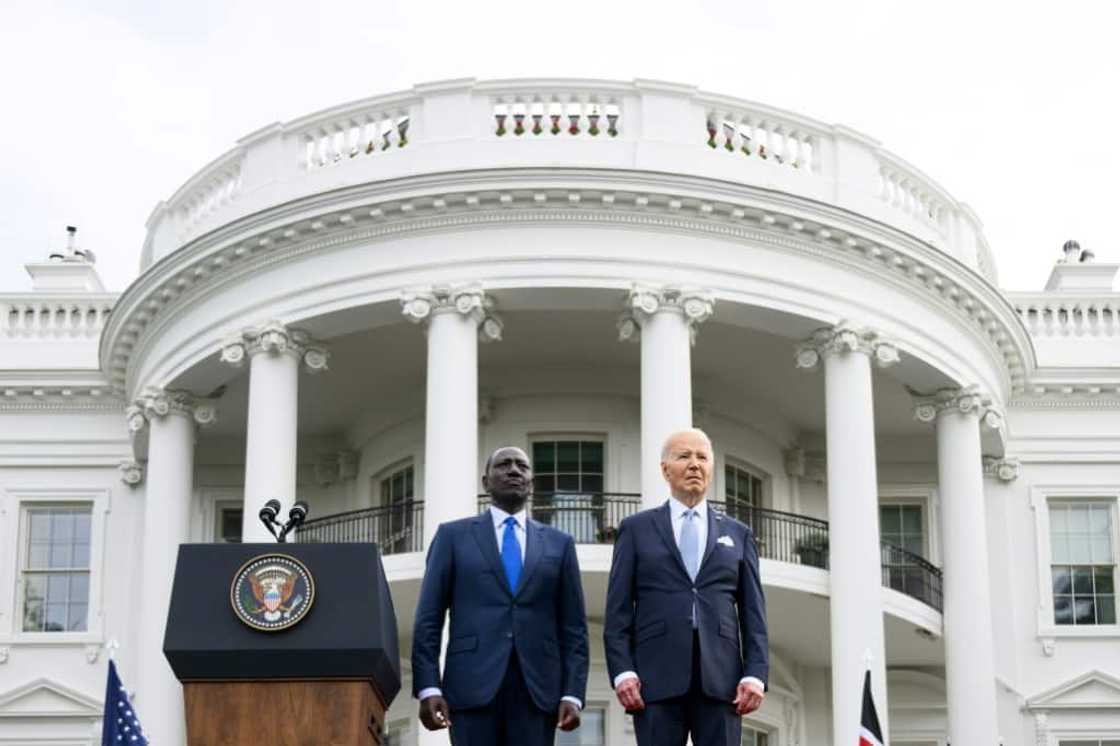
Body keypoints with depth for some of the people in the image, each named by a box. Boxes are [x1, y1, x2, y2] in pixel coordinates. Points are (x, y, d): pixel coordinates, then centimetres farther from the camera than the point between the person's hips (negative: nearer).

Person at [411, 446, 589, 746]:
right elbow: (429, 619, 5)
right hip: (473, 685, -1)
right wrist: (428, 687, -6)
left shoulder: (558, 543, 15)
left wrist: (572, 694, -1)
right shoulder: (454, 536, 11)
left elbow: (572, 627, 11)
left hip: (536, 689, 2)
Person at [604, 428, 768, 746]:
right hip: (657, 677, -1)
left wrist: (755, 675, -2)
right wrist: (622, 671, -7)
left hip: (721, 678, 1)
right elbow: (618, 609, 6)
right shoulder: (637, 529, 13)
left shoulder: (738, 534, 17)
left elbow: (753, 613, 12)